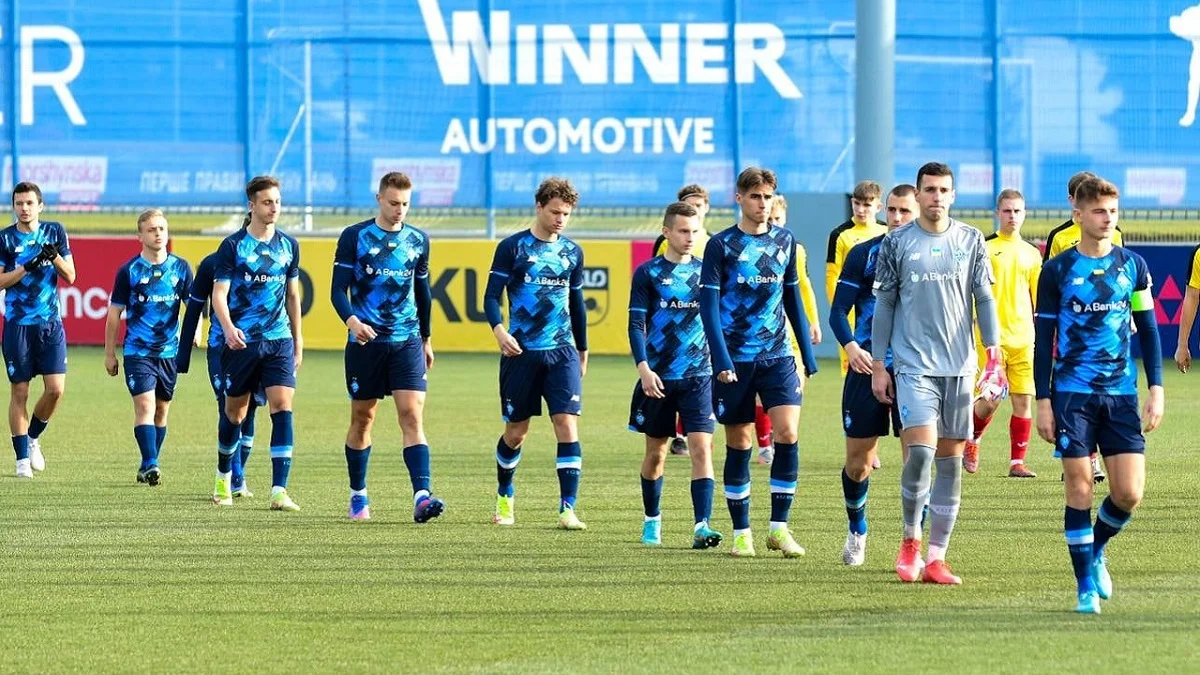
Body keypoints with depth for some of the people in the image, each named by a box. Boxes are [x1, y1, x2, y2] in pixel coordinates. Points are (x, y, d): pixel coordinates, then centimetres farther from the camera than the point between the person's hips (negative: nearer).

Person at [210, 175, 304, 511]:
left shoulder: (289, 245, 9)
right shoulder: (233, 246, -3)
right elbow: (219, 294, -7)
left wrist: (298, 342, 18)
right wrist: (228, 328, -26)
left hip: (279, 341, 2)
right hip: (241, 342, -2)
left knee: (282, 408, -13)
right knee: (235, 412, 9)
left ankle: (279, 491, -17)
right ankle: (223, 478, 34)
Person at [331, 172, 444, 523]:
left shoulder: (418, 240, 8)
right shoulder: (354, 237, -3)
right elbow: (339, 289, -7)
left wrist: (426, 338, 25)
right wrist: (352, 321, -26)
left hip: (407, 342, 1)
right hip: (365, 341, -1)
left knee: (412, 416, -12)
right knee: (362, 419, 8)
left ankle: (422, 496, -23)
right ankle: (358, 496, 23)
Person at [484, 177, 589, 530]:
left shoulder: (572, 252, 9)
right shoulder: (512, 247, -2)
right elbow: (491, 296, -5)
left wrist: (582, 350, 23)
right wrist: (499, 330, -23)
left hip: (562, 352, 2)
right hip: (521, 353, -2)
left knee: (567, 424, -12)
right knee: (516, 431, 7)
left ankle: (568, 508, -14)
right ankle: (505, 497, 31)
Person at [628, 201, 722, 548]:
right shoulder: (648, 273, 0)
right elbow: (636, 324, -4)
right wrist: (643, 367, -15)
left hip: (698, 376, 1)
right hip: (658, 377, -1)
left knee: (701, 447, -12)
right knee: (656, 452, 10)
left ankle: (702, 526, -17)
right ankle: (652, 521, 27)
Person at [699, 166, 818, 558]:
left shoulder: (784, 242, 8)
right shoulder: (721, 245, -3)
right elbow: (709, 306, -6)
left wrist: (808, 356, 14)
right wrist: (721, 360, -15)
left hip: (778, 356, 2)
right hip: (735, 360, -2)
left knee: (787, 433, -12)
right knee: (739, 446, 4)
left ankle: (779, 528, -5)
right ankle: (741, 532, 13)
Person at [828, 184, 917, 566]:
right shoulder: (863, 254, 4)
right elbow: (838, 311, 2)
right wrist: (851, 347, -17)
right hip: (867, 366, 0)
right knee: (857, 460, 5)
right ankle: (856, 532, 28)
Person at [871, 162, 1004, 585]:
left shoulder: (971, 241, 6)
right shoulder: (897, 243, 3)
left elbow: (984, 298, 9)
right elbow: (884, 305, 6)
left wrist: (993, 353, -1)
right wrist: (878, 367, 4)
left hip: (959, 367, 2)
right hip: (914, 366, -2)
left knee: (950, 459, 2)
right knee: (920, 451, -16)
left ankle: (936, 557, 6)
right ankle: (911, 539, 4)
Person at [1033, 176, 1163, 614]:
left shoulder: (1132, 266, 7)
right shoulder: (1058, 271, 0)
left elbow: (1148, 330, 11)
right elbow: (1043, 339, 2)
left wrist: (1156, 389, 3)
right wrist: (1043, 401, -3)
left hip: (1121, 394, 2)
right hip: (1072, 393, -2)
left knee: (1129, 494, -5)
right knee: (1079, 488, -5)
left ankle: (1097, 550, 25)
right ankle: (1086, 586, 4)